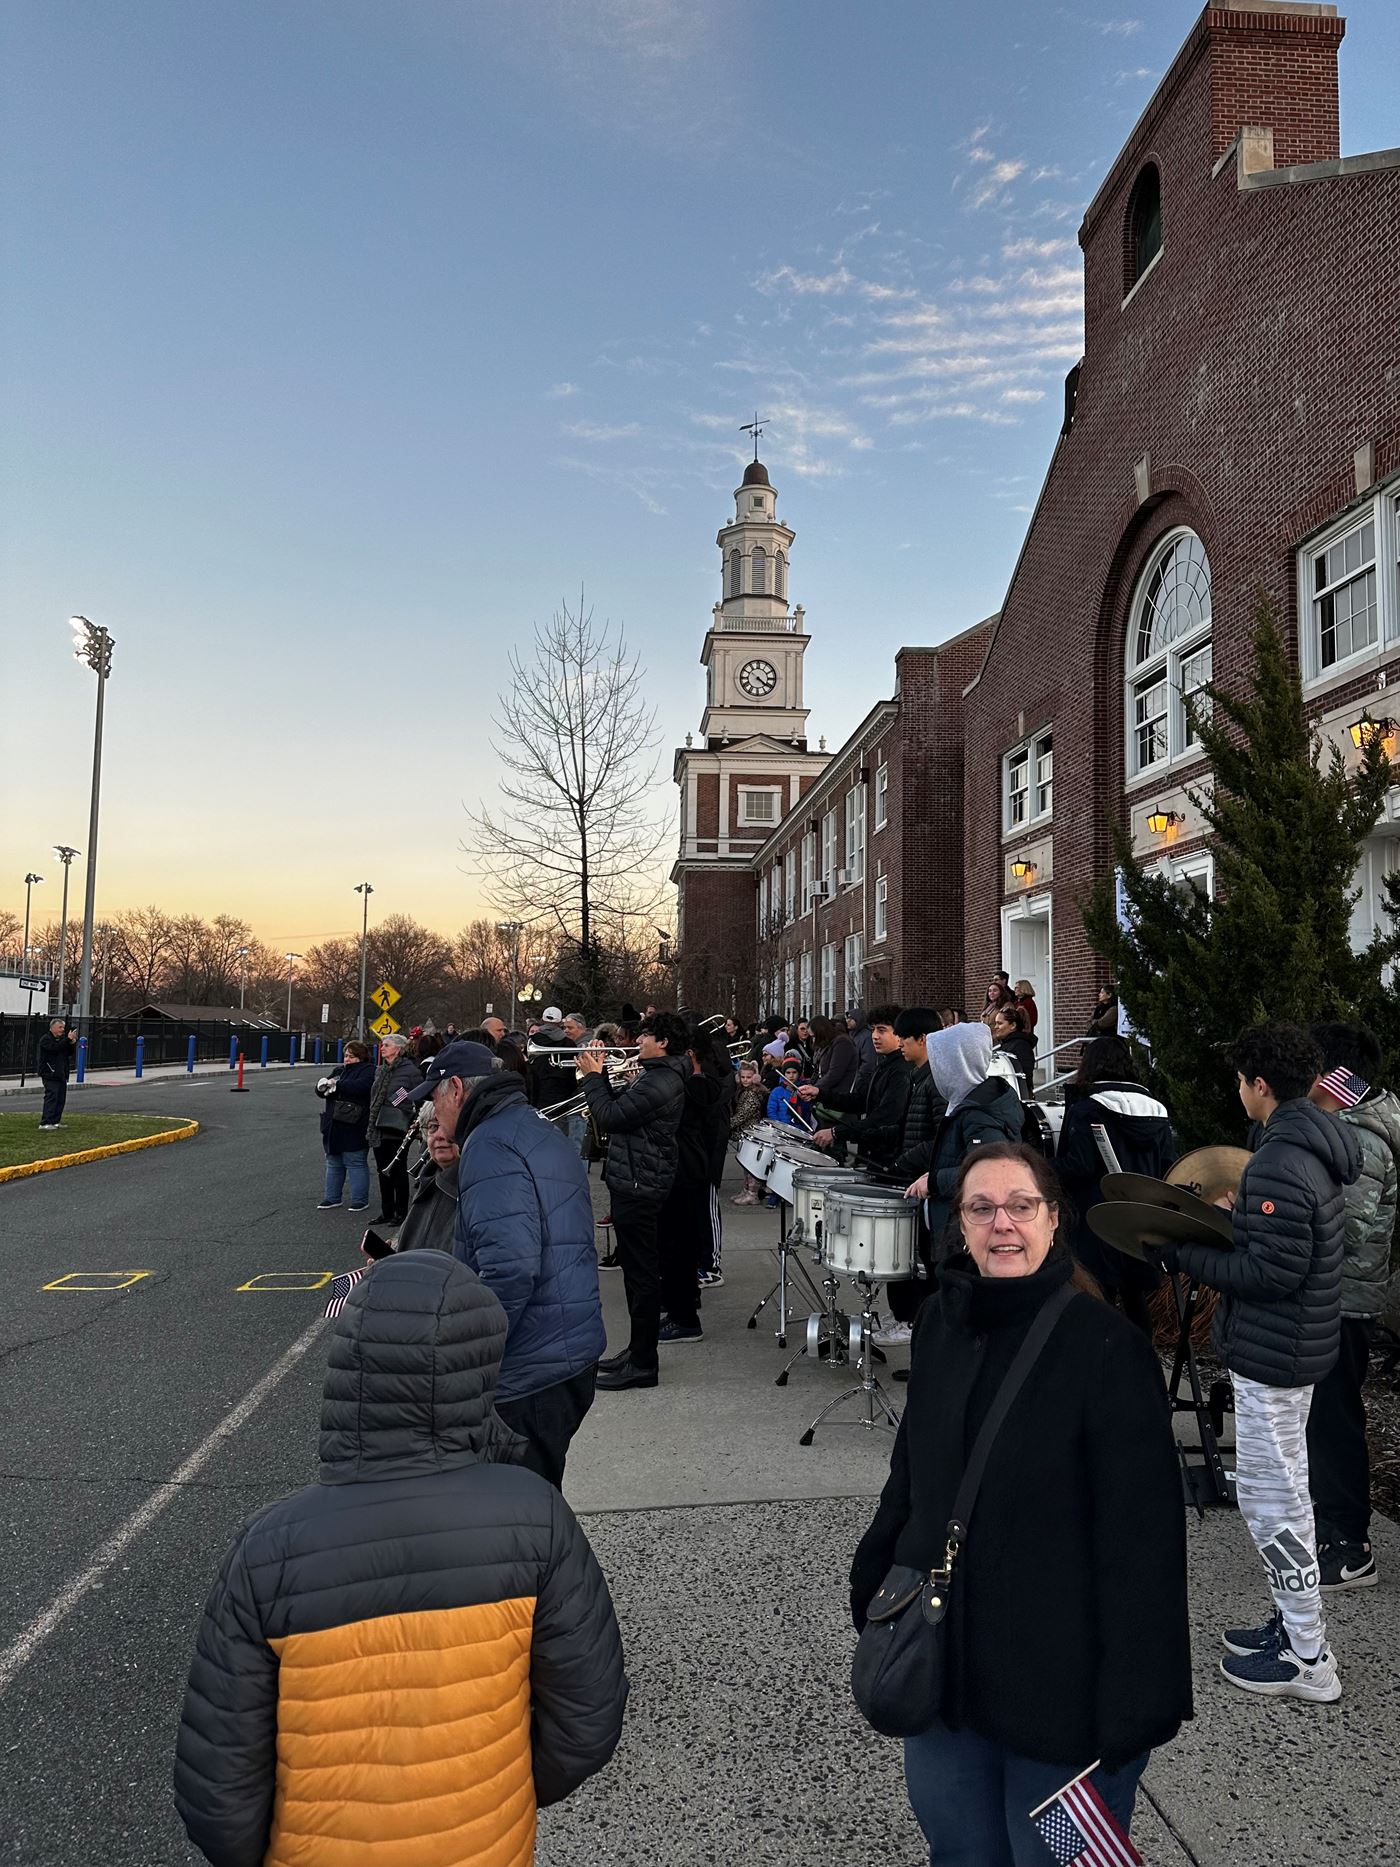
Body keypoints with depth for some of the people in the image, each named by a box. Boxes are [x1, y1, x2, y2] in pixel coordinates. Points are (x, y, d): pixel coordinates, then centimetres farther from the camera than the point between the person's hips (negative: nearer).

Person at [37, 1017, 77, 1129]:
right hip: (50, 1074, -9)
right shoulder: (45, 1039, -7)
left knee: (61, 1098, 8)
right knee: (51, 1097, -14)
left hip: (61, 1074, 9)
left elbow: (69, 1053, 18)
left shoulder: (62, 1038, 19)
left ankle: (55, 1121, 15)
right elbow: (55, 1048, -25)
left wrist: (72, 1043, 0)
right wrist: (68, 1039, -24)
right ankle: (45, 1123, -14)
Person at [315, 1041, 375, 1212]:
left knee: (356, 1164, -2)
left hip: (354, 1129, -8)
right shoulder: (339, 1071, 17)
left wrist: (336, 1085, -20)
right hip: (334, 1127, 8)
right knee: (333, 1163, 15)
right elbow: (321, 1090, 13)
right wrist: (323, 1085, -11)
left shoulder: (368, 1071, -5)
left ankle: (360, 1201, 5)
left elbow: (361, 1086, -25)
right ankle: (332, 1197, 25)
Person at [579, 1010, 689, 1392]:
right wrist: (600, 1074, 7)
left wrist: (593, 1077, -9)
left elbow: (610, 1116, -22)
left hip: (637, 1186, -11)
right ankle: (638, 1351, 29)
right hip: (635, 1182, 11)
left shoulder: (659, 1082, -21)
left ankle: (642, 1364, 4)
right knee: (637, 1269, 18)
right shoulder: (659, 1075, 13)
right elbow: (620, 1105, 17)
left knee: (641, 1273, -4)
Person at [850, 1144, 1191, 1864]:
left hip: (1059, 1685, -5)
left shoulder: (1104, 1344, -19)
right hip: (941, 1658, 5)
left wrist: (1131, 1700, -18)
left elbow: (1142, 1530, -18)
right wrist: (874, 1582, 11)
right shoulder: (941, 1320, -2)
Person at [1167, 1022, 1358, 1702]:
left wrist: (1183, 1252, -19)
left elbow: (1274, 1272, -26)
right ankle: (1294, 1622, 33)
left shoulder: (1279, 1165, -26)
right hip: (1300, 1342, 10)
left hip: (1272, 1353, -10)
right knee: (1285, 1489, 20)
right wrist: (1240, 1214, 8)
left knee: (1269, 1496, 1)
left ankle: (1308, 1661, 13)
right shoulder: (1315, 1146, 7)